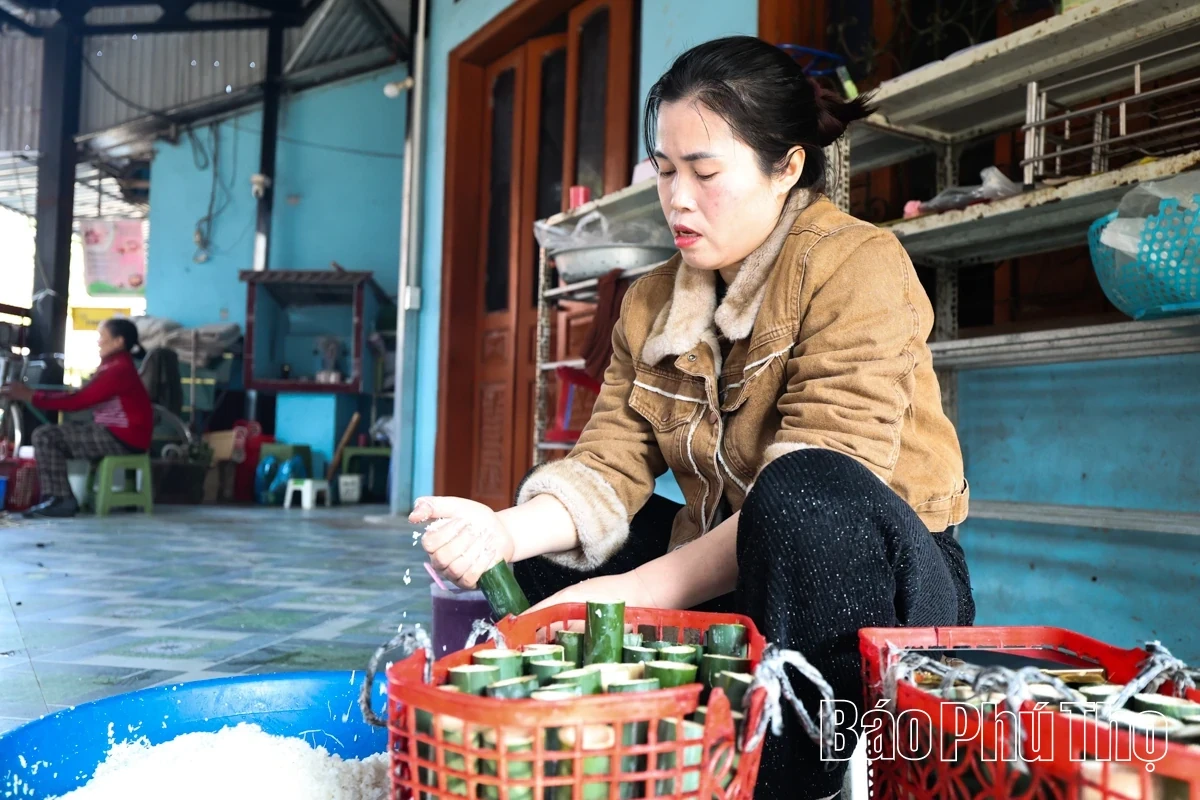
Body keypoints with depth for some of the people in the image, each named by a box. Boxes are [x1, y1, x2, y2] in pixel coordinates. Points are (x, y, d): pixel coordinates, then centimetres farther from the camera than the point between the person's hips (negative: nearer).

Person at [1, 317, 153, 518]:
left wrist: (32, 397, -11)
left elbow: (77, 401, -18)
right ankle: (58, 497, 9)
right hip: (114, 432, 10)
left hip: (123, 437, -10)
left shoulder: (119, 370, -16)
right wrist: (35, 394, 4)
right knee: (51, 434, 13)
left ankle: (59, 499, -8)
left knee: (45, 436, -12)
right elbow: (81, 396, 11)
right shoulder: (114, 366, 16)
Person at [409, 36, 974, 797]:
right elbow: (611, 465, -3)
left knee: (803, 497, -37)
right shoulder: (652, 304, 8)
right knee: (541, 547, 5)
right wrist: (507, 532, -23)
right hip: (724, 578, 7)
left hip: (880, 574, -6)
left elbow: (816, 491, -25)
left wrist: (644, 590, -28)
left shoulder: (855, 264, -14)